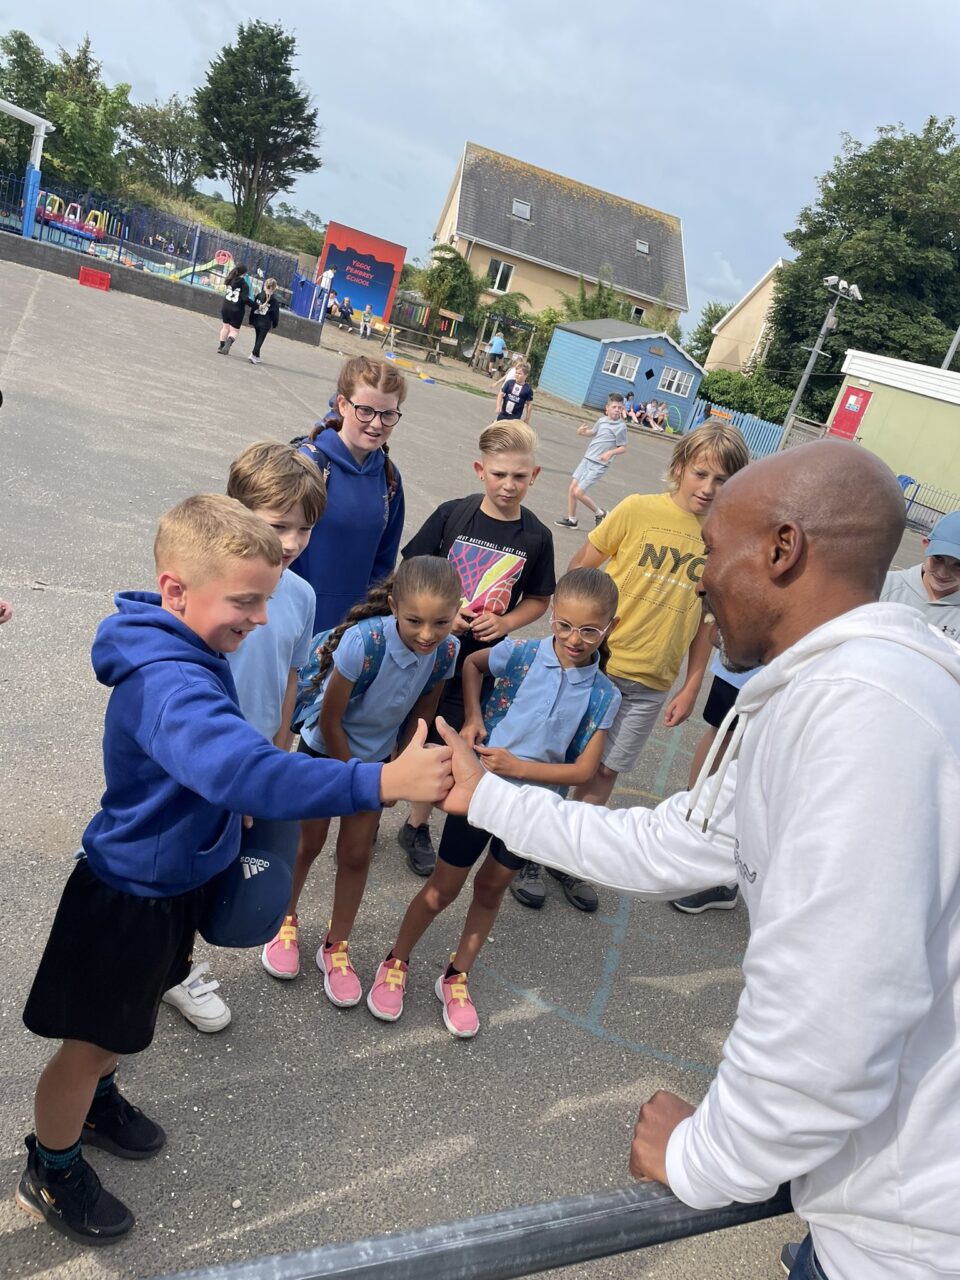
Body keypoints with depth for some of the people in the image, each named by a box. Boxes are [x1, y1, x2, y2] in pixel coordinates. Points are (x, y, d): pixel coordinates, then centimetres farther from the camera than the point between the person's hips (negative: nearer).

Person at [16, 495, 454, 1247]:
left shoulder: (190, 651, -6)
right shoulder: (168, 682, -38)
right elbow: (242, 770, -55)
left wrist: (233, 811, 4)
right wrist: (382, 782, -60)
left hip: (176, 878, 9)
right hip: (134, 897, -8)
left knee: (137, 1010, 30)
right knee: (95, 1039, 15)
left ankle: (94, 1099, 57)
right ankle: (50, 1173, 42)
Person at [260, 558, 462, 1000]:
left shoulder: (446, 652, -22)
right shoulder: (364, 641, -36)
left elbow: (421, 713, -3)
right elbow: (329, 719, -23)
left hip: (376, 757, 3)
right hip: (324, 750, -3)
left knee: (355, 854, 11)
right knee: (309, 843, 14)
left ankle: (336, 947, 30)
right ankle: (285, 922, 40)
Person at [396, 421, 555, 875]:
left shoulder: (536, 536, -5)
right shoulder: (452, 514, -9)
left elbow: (538, 599, 6)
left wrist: (503, 622, -12)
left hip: (477, 658, 1)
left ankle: (417, 826, 33)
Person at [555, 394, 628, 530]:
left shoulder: (621, 427, -12)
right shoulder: (602, 420, 5)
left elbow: (623, 448, -7)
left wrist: (611, 452, -26)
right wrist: (582, 431, 4)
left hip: (599, 465, -6)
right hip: (586, 459, 6)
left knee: (578, 493, -10)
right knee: (572, 489, 5)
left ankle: (600, 513, 11)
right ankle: (571, 520, 20)